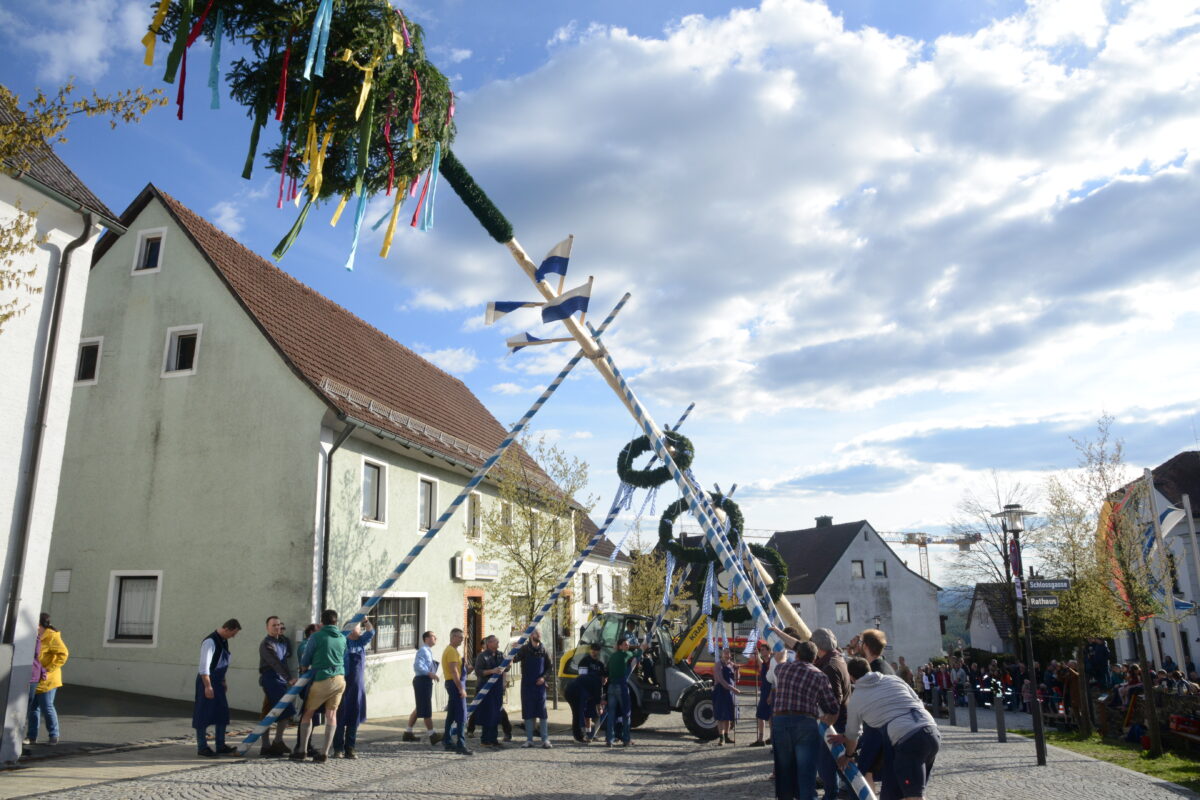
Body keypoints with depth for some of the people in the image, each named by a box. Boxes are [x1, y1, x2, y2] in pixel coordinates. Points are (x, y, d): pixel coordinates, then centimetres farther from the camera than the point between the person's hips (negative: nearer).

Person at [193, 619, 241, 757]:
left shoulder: (224, 641, 8)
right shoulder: (210, 642, -20)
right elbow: (204, 666, -24)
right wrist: (208, 686, -26)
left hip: (217, 681, 9)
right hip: (207, 680, -9)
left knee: (222, 713, 9)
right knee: (204, 714, 1)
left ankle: (221, 746, 16)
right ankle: (202, 747, 11)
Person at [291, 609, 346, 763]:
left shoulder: (316, 637, -7)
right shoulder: (342, 638, 6)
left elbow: (304, 662, 3)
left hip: (322, 680, -4)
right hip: (340, 680, 4)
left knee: (308, 713, 13)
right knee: (331, 714, 8)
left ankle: (302, 750, 15)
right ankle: (324, 753, 8)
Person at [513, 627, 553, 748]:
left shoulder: (543, 650, 5)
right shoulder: (524, 649, -2)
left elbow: (549, 667, 11)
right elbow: (515, 659, -19)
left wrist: (543, 677, -5)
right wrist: (516, 651, -37)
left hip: (540, 684, 1)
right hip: (527, 685, -1)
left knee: (542, 712, -2)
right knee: (528, 713, 4)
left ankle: (545, 740, 2)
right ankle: (529, 739, 12)